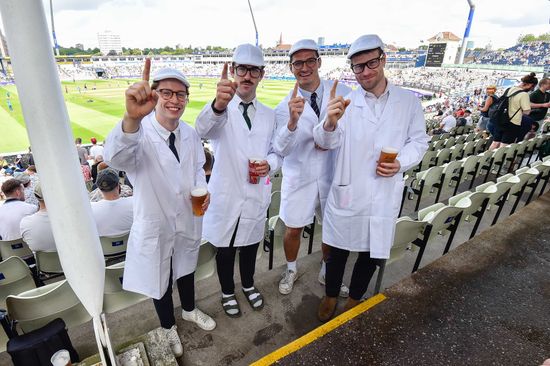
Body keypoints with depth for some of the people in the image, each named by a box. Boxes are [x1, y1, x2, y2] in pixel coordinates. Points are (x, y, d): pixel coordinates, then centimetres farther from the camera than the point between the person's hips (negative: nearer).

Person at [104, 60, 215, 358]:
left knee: (186, 268, 27)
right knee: (159, 278, 18)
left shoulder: (190, 134, -5)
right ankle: (168, 327, 46)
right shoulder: (140, 133, -24)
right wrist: (131, 118, -65)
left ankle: (189, 310, 55)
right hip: (155, 223, -4)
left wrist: (202, 190, -12)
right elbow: (115, 158, -46)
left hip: (187, 219, 5)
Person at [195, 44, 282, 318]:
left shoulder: (268, 115, 4)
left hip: (257, 196, 4)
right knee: (225, 251, 16)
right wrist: (218, 105, -57)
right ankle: (228, 292, 43)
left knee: (250, 247, 22)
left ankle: (248, 286, 49)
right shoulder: (221, 110, -11)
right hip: (226, 196, -3)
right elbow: (202, 129, -34)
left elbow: (276, 151, 10)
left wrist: (269, 164, -14)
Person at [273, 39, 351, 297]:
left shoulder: (343, 93, -7)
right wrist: (293, 121, -41)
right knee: (293, 230, 11)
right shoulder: (285, 107, -11)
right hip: (299, 177, -2)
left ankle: (327, 272, 45)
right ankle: (291, 270, 42)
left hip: (333, 176, 2)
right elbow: (281, 149, -22)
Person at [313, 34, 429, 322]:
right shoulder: (345, 101, -5)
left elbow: (418, 140, 8)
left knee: (373, 254, 17)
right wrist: (330, 123, -39)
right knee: (338, 251, 14)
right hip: (347, 193, -1)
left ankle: (354, 298, 44)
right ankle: (330, 296, 41)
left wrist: (401, 163, -13)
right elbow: (328, 142, -16)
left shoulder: (409, 101, 1)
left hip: (384, 196, 2)